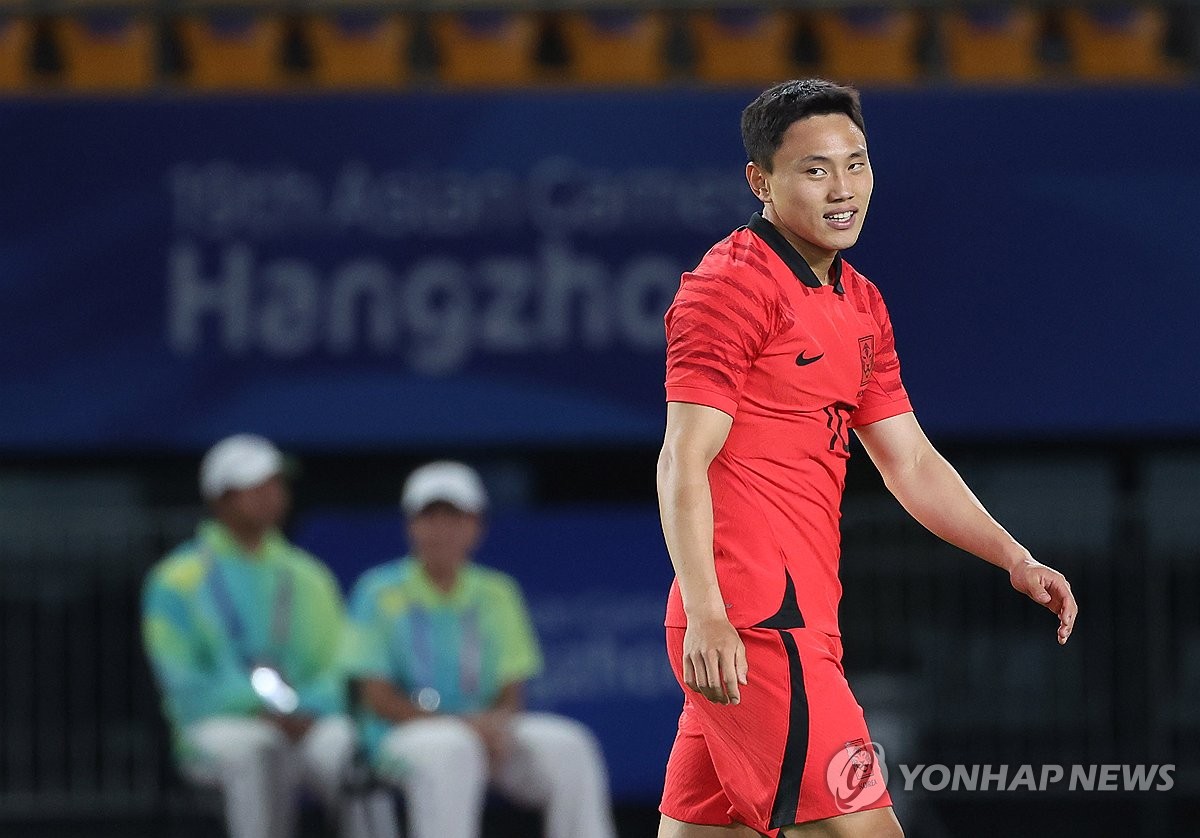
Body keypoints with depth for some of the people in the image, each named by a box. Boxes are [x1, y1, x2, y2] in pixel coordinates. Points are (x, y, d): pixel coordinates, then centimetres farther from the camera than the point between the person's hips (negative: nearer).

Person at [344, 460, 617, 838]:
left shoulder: (497, 594, 13)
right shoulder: (381, 594, 1)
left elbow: (511, 693, 10)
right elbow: (377, 697, -5)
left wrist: (497, 722, -16)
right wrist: (460, 724, -18)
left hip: (487, 730, 4)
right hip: (404, 734, -4)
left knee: (567, 746, -21)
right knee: (449, 751, -37)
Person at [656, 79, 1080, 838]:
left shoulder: (861, 305, 20)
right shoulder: (733, 284, -8)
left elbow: (911, 463, 24)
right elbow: (684, 463, -14)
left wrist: (1016, 560, 12)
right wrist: (706, 616, -23)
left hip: (802, 620, 9)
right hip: (754, 627, -9)